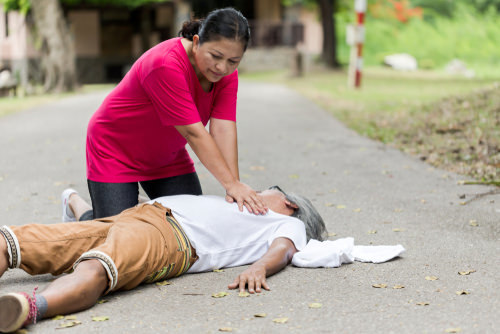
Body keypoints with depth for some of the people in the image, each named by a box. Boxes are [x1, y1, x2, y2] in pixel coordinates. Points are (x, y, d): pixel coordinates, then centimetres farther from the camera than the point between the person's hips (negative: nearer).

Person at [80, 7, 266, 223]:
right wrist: (231, 184, -35)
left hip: (167, 156, 7)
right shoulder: (165, 64, -34)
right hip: (115, 153, -6)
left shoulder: (227, 72, -12)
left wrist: (235, 187, -32)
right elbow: (194, 133, -35)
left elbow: (224, 130, -21)